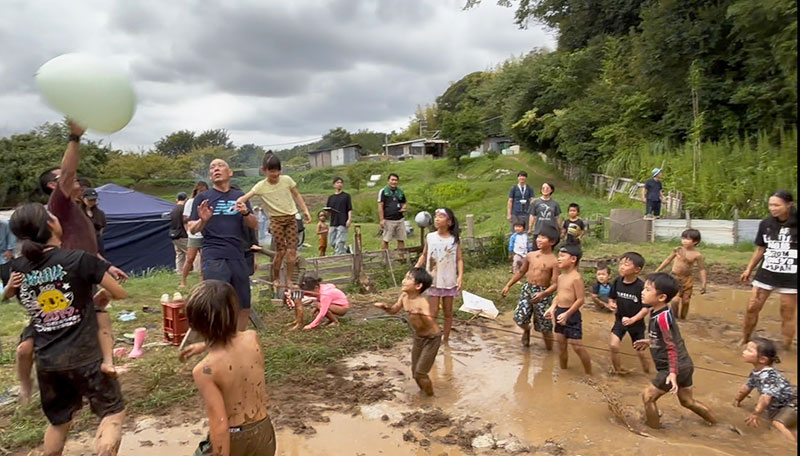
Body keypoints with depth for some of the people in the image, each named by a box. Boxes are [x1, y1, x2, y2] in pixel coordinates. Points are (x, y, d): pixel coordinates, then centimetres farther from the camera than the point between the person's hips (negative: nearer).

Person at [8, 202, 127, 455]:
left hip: (45, 360, 5)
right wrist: (101, 296, 18)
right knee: (113, 411, 9)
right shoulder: (80, 259, -14)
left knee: (59, 420, 24)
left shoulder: (17, 268, 1)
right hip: (83, 356, -5)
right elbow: (119, 293, -5)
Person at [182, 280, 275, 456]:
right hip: (262, 432, 4)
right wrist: (205, 346, 21)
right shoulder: (252, 338, -13)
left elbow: (219, 425, -27)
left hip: (231, 440, -4)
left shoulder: (204, 370, -26)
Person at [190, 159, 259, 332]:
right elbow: (192, 229, 3)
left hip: (237, 257, 4)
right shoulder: (203, 198, 4)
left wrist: (246, 213, -9)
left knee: (244, 307, 11)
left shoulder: (239, 196, 14)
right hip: (213, 257, -4)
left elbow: (254, 224, 11)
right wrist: (203, 220, -19)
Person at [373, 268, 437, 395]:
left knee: (420, 373, -4)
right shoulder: (404, 296, -11)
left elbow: (431, 326, -42)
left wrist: (421, 315, -61)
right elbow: (394, 310, 5)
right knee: (415, 372, 15)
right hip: (418, 337, 7)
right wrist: (385, 306, -16)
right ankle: (423, 394, 39)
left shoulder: (423, 303, -32)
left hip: (432, 338, -7)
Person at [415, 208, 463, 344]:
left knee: (448, 312, 12)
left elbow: (459, 259, -4)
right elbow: (424, 255, 7)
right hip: (433, 281, 0)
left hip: (449, 282, 0)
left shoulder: (455, 239, -5)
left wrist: (460, 277, -15)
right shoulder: (430, 237, -3)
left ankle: (445, 339, 26)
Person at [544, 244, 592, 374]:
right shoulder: (560, 277, 8)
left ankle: (589, 374, 14)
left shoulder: (576, 277, -17)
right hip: (560, 313, 8)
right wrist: (552, 308, 1)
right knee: (561, 345, 16)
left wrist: (567, 314, -21)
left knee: (577, 346, -3)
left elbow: (580, 299, -18)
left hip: (571, 315, -8)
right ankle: (563, 370, 32)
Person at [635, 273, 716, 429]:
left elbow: (671, 347, -24)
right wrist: (650, 342, 27)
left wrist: (673, 373, -26)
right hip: (684, 365, 9)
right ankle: (713, 422, 44)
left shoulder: (661, 317, -25)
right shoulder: (660, 312, 2)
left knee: (648, 396, 4)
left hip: (674, 368, -9)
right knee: (688, 401, 27)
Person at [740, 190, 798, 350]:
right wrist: (749, 269, 14)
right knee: (752, 308, 5)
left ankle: (786, 349, 20)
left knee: (787, 315, 7)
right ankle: (744, 340, 21)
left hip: (790, 277, -3)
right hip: (766, 274, 3)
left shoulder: (796, 224, -11)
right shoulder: (765, 224, 0)